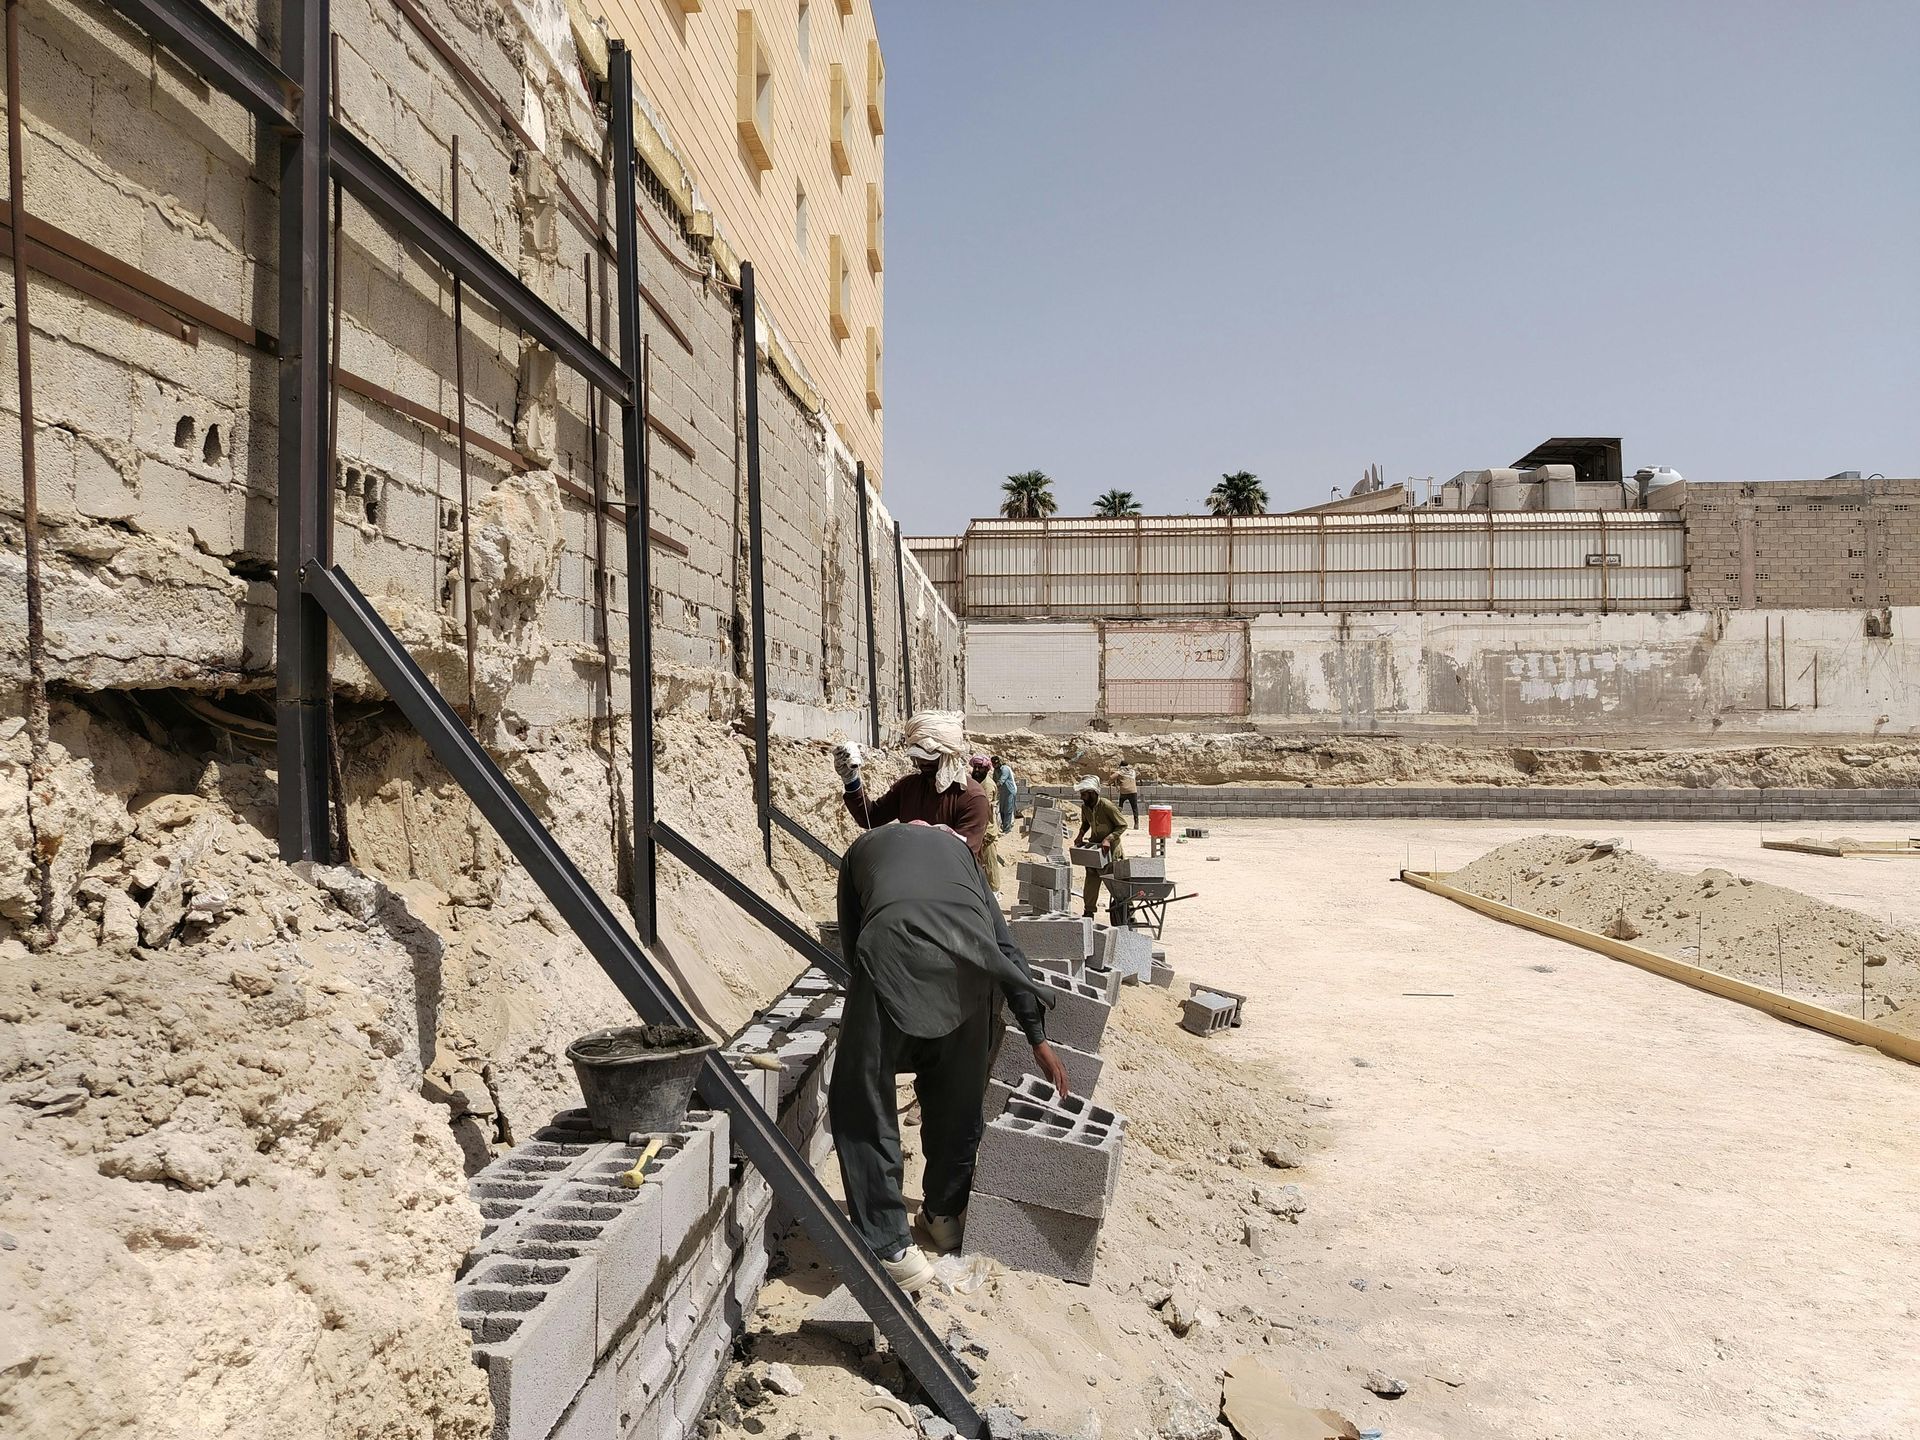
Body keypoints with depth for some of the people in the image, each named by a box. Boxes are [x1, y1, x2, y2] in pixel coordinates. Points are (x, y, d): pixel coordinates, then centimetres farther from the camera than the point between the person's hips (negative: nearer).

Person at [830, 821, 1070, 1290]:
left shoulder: (863, 847, 35)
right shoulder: (957, 848, 39)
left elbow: (851, 943, 28)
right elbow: (1006, 947, 33)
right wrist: (1038, 1039, 36)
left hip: (892, 954, -3)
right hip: (972, 962, 3)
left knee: (863, 1106, 11)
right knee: (959, 1101, 24)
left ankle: (890, 1246, 10)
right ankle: (947, 1215, 38)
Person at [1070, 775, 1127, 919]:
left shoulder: (1107, 806, -25)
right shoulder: (1085, 807, -5)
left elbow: (1122, 826, -18)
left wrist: (1108, 839, -28)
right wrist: (1080, 835, -3)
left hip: (1110, 847, -6)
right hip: (1094, 844, 6)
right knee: (1091, 877, 4)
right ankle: (1089, 911, 13)